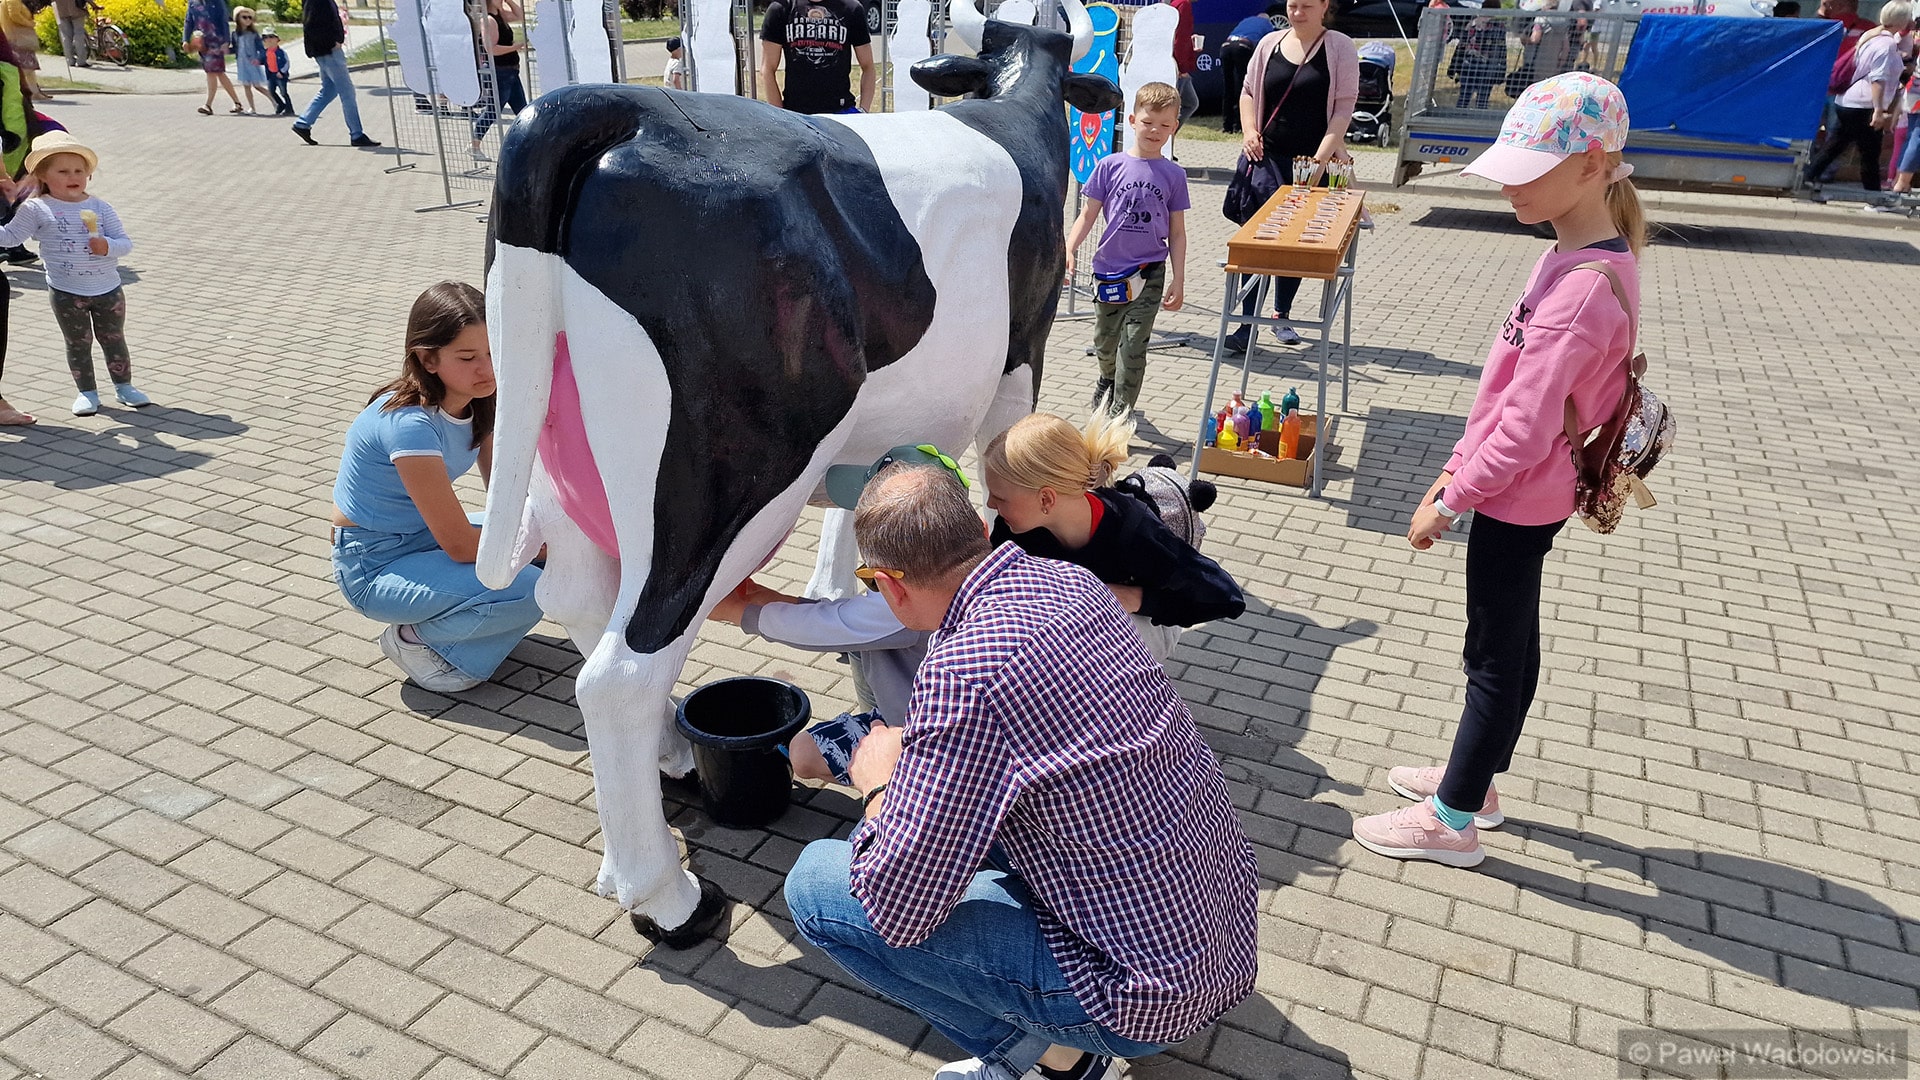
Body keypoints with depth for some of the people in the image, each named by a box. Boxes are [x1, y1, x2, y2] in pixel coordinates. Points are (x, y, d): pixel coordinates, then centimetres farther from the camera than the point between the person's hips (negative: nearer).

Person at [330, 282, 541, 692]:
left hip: (422, 537, 8)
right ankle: (415, 639, -2)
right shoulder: (408, 423, -28)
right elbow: (459, 543, -27)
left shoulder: (477, 403, -5)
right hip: (373, 568, -8)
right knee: (528, 591, -27)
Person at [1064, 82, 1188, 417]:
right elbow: (1088, 215, 0)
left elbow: (1177, 233, 2)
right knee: (1104, 341, 17)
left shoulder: (1174, 175, -1)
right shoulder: (1110, 166, -3)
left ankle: (1118, 413, 3)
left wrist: (1177, 280, -1)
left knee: (1133, 346, -6)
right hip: (1109, 268, 1)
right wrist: (1067, 250, -14)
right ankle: (1108, 378, 49)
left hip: (1150, 272, -1)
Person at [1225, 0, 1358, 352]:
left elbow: (1344, 105, -7)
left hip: (1313, 162, -1)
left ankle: (1281, 316, 27)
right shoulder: (1270, 43, 7)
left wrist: (1323, 155, -17)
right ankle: (1247, 325, -2)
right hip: (1267, 155, 2)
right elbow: (1248, 91, 15)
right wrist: (1249, 131, -3)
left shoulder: (1340, 48, -2)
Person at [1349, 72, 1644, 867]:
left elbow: (1525, 430, -26)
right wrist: (1458, 469, 13)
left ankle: (1453, 821, 19)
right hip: (1524, 494, 9)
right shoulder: (1586, 257, 3)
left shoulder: (1582, 289, -27)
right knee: (1510, 645, 20)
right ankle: (1473, 782, 38)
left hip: (1516, 501, -9)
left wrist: (1448, 502, -16)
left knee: (1494, 659, 4)